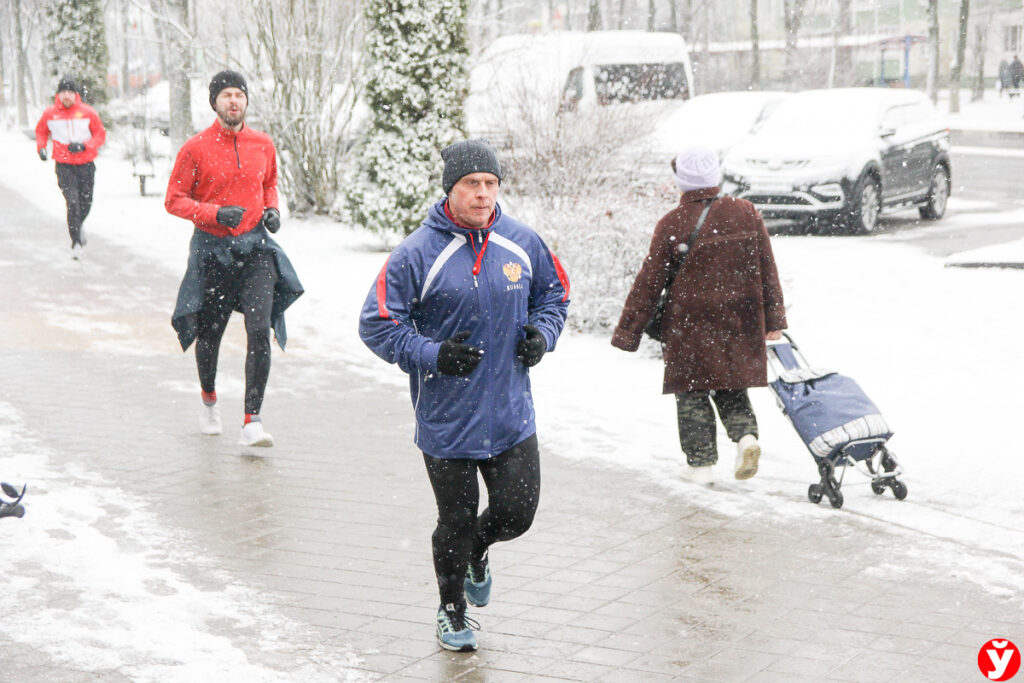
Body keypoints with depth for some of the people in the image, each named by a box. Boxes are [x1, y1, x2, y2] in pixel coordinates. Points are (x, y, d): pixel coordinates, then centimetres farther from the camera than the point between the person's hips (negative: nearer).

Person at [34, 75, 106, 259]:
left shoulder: (88, 113, -4)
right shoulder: (50, 114, 0)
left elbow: (101, 135, 1)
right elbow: (41, 132, 18)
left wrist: (84, 146, -15)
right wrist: (41, 147, 0)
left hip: (85, 165, 1)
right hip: (64, 166, -1)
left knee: (85, 204, 12)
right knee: (72, 202, -15)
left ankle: (77, 227, 44)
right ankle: (76, 242, -10)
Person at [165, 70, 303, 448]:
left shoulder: (263, 144, 4)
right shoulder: (196, 148, -6)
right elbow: (174, 200, -4)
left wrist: (271, 209, 2)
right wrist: (215, 213, -18)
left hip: (255, 248, 1)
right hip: (212, 249, -1)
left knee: (260, 331, -14)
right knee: (209, 333, 13)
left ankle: (251, 421, -13)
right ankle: (209, 397, 43)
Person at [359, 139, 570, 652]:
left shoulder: (521, 243, 0)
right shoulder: (418, 253, -13)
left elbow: (555, 292, 18)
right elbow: (377, 325, -11)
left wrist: (541, 332, -1)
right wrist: (433, 355, -20)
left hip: (511, 413, 3)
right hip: (446, 415, -3)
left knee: (516, 513, 5)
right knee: (456, 522, 8)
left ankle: (477, 551, 42)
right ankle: (452, 611, 34)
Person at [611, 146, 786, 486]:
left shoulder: (672, 224, -11)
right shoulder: (746, 212, -1)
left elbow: (649, 282, -7)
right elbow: (767, 268, 5)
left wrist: (627, 331, -1)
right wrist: (774, 318, 13)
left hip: (690, 324, -3)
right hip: (739, 320, 4)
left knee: (692, 394, 9)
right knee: (731, 387, 20)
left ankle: (701, 464, 7)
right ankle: (746, 435, -5)